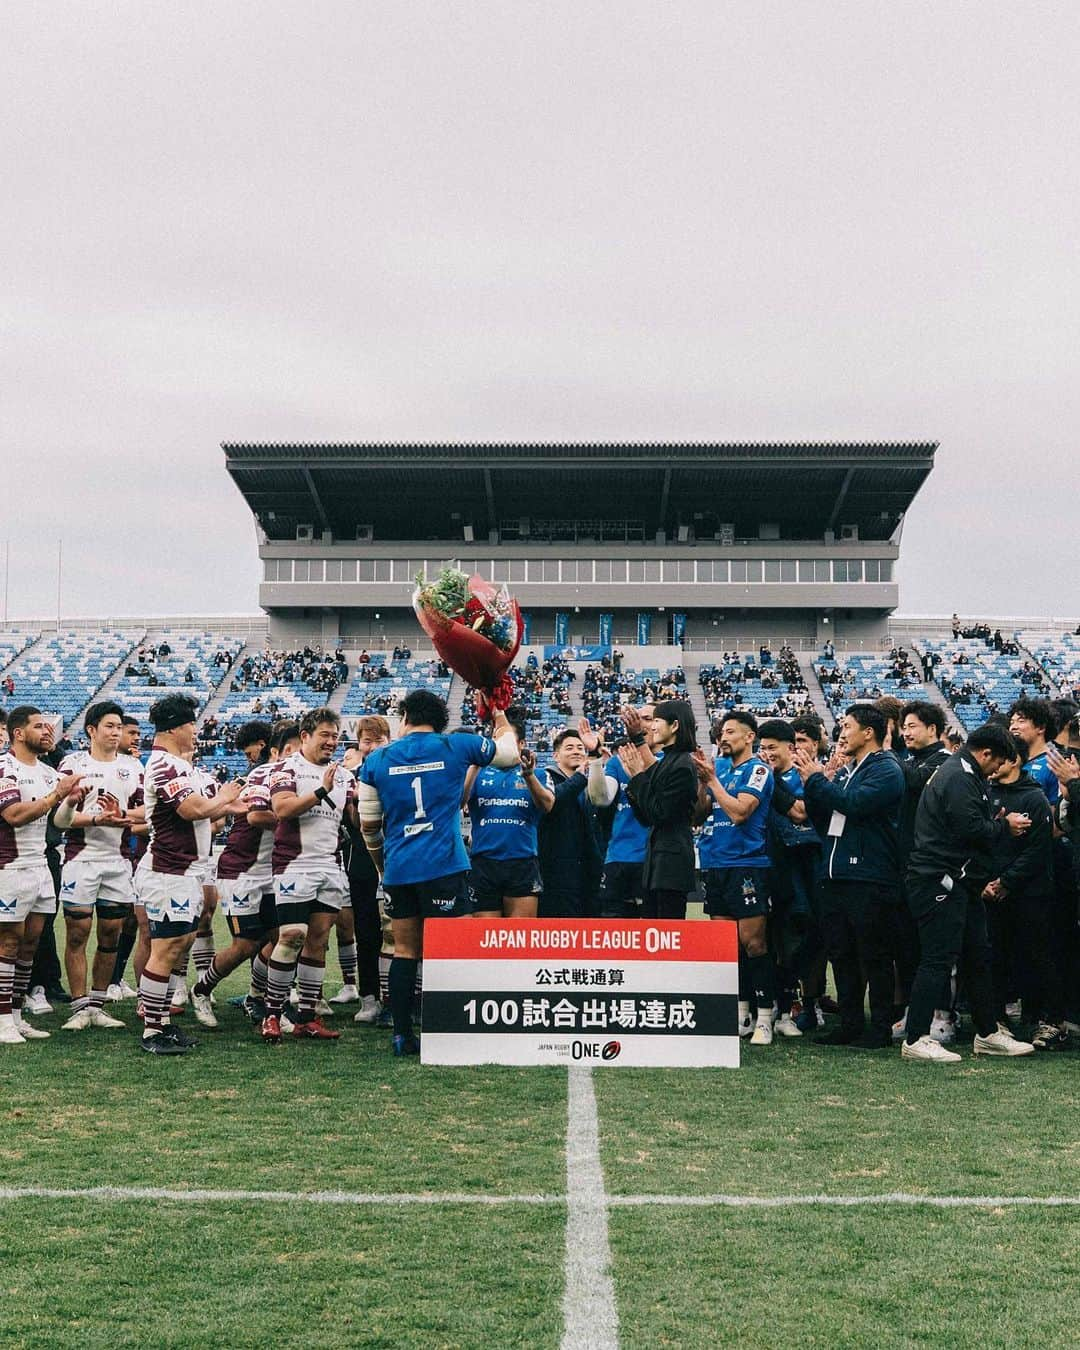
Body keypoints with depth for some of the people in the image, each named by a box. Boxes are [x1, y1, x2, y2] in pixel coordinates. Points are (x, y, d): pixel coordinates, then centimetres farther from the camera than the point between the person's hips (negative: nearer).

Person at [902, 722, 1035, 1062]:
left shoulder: (963, 775, 20)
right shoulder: (958, 778, -14)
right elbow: (971, 829, -22)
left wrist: (998, 824, 6)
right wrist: (1004, 826, -7)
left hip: (958, 882, 11)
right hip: (940, 881, -11)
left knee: (977, 957, 15)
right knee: (937, 959, -9)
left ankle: (988, 1033, 24)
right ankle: (915, 1040, -6)